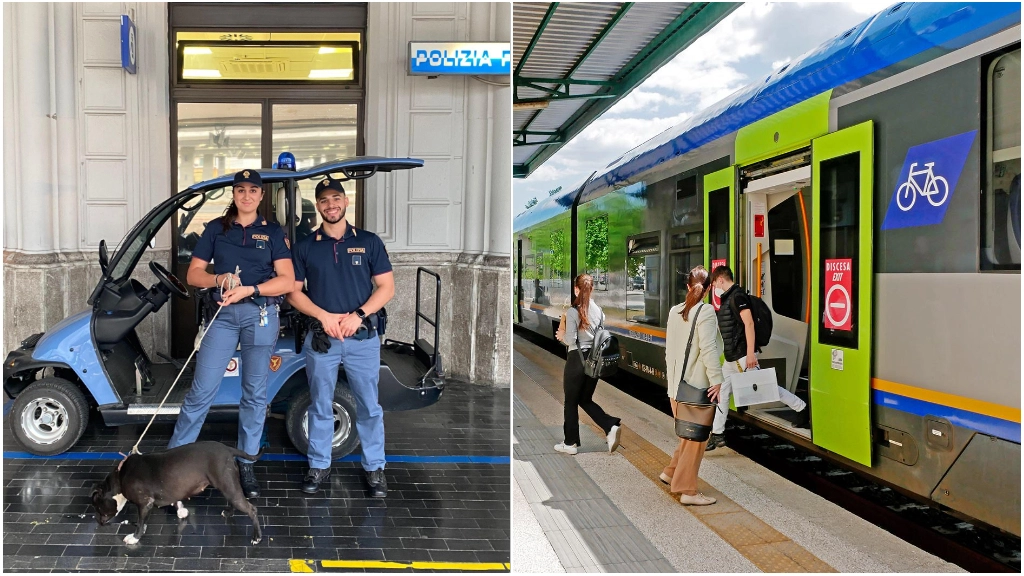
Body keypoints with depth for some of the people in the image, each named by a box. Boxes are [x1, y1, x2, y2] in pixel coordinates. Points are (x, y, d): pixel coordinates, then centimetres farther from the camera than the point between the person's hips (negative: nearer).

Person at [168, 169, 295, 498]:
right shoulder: (216, 229, 10)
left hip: (260, 314, 0)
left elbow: (287, 281, -3)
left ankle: (245, 464, 16)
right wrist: (218, 279, -12)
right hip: (223, 313, 0)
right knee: (202, 390, -3)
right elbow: (193, 274, 8)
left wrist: (249, 289, -15)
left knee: (255, 394, 5)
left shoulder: (272, 232, 7)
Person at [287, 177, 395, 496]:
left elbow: (386, 288, 1)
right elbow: (294, 292, 5)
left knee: (369, 406, 4)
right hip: (320, 337, 1)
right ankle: (319, 465, 22)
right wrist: (324, 317, -12)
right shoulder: (305, 246, 6)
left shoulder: (369, 242, 3)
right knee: (320, 407, 10)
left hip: (363, 337, -1)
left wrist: (358, 315, -13)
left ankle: (375, 467, 15)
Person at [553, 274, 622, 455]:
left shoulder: (573, 311, -15)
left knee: (571, 402, 9)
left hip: (577, 359, -6)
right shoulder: (598, 310, 3)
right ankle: (612, 426, 1)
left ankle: (571, 443, 17)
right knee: (586, 400, 19)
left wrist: (562, 337, 4)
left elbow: (570, 340, -16)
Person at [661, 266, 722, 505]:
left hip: (676, 384, 7)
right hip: (697, 386, -7)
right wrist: (716, 379, -15)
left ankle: (672, 472, 26)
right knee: (696, 438, 3)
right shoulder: (706, 312, -12)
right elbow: (708, 349, -19)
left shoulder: (674, 311, 8)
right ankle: (688, 490, 7)